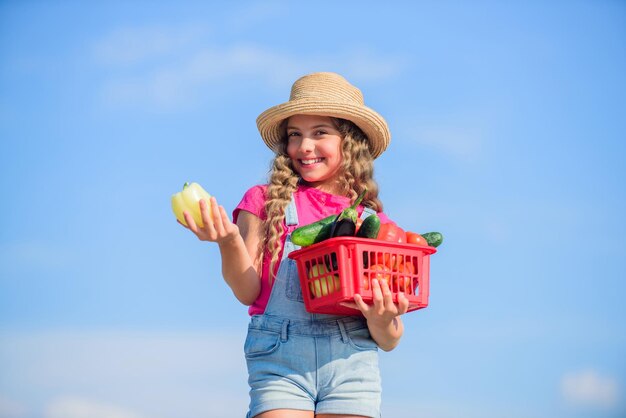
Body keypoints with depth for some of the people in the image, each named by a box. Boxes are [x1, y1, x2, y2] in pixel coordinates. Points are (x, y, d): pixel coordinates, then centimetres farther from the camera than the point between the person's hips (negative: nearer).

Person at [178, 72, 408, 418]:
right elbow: (248, 291, 1)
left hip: (351, 362, 1)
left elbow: (389, 343, 12)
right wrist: (229, 241, -16)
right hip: (279, 357, -1)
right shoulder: (266, 202, 11)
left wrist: (380, 321, -11)